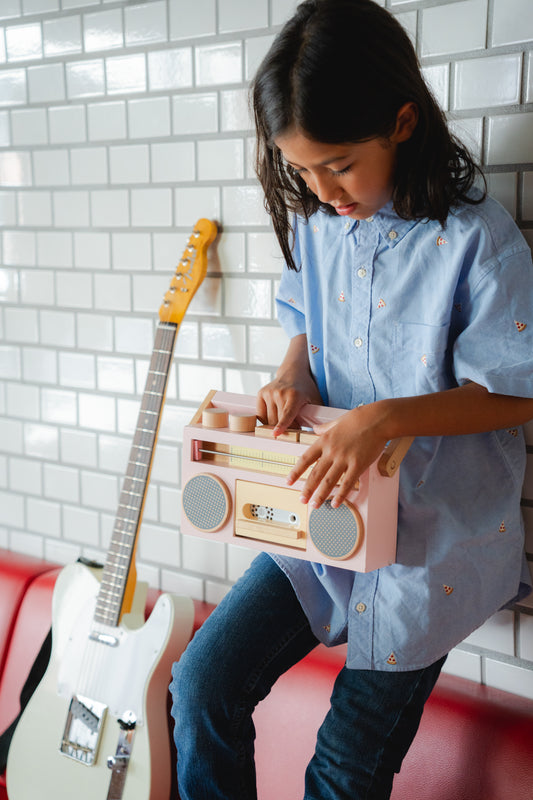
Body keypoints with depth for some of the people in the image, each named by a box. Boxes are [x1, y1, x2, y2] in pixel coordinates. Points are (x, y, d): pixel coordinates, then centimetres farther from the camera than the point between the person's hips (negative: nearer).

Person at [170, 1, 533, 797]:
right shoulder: (313, 221, 0)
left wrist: (382, 417, -27)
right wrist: (292, 378, -7)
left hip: (431, 541, -4)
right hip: (320, 515, 5)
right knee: (203, 681, -3)